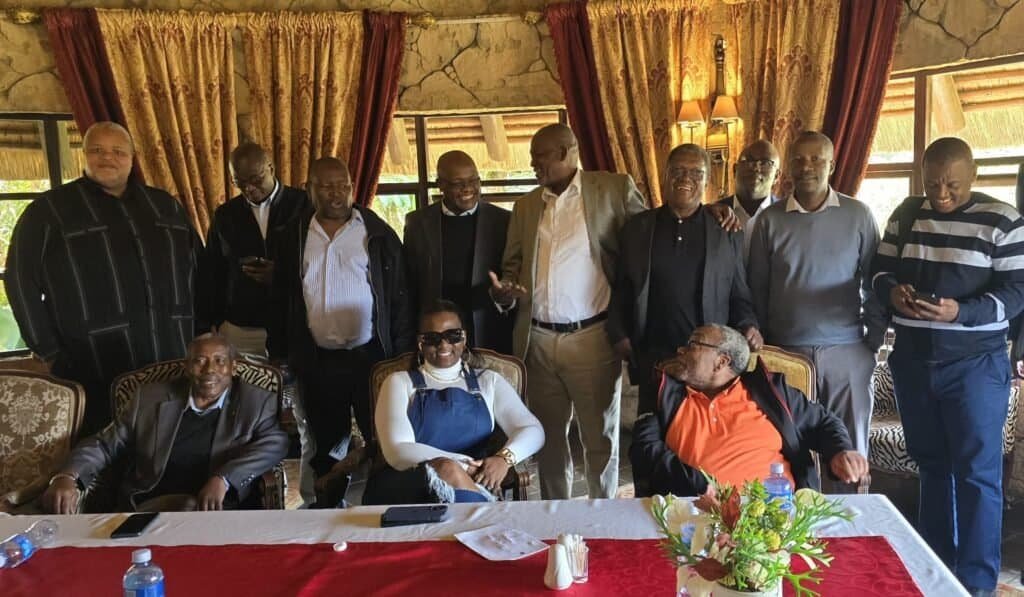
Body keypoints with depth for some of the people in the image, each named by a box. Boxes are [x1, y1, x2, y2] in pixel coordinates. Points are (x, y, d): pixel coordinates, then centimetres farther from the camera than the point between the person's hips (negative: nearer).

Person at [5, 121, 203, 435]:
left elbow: (198, 268, 16)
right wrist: (49, 351, -4)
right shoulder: (49, 210, 3)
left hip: (175, 364, 4)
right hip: (95, 373, -3)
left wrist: (201, 331, 8)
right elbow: (22, 281, 1)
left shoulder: (165, 206, 14)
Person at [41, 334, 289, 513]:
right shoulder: (151, 398, 14)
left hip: (213, 512, -1)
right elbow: (105, 444, 17)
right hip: (144, 509, 1)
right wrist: (67, 477, -5)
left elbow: (276, 443, -6)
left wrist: (223, 478, -21)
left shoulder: (256, 403, 8)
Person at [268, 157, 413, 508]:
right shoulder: (294, 237, 7)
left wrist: (402, 354, -6)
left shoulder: (377, 233, -1)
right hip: (316, 361, 3)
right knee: (326, 446, 15)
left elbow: (399, 295, -1)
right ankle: (327, 513, 30)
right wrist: (279, 354, 7)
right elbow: (281, 300, 11)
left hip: (371, 356, -2)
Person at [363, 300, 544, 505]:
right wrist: (462, 464, -16)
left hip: (472, 483, 2)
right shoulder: (400, 382, 14)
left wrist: (504, 457, -17)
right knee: (449, 470, -36)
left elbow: (533, 430, 7)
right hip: (410, 482, -1)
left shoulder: (488, 381, 19)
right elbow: (397, 450, -2)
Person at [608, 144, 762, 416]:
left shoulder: (727, 232, 6)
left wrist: (748, 326, -8)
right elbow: (620, 290, 11)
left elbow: (739, 295, 10)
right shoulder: (636, 228, 7)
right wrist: (620, 335, 1)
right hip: (653, 360, 1)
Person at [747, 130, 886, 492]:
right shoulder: (769, 220, 3)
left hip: (847, 354, 0)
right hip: (786, 353, 0)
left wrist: (873, 341, 2)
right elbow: (757, 289, 5)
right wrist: (761, 346, 4)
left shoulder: (858, 215, 3)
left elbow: (874, 282, 6)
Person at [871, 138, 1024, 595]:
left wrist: (960, 311, -26)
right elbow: (880, 268, 9)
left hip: (975, 362, -4)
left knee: (977, 471, 1)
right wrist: (892, 290, -14)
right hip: (912, 360, 4)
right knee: (931, 463, 15)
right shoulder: (906, 214, 5)